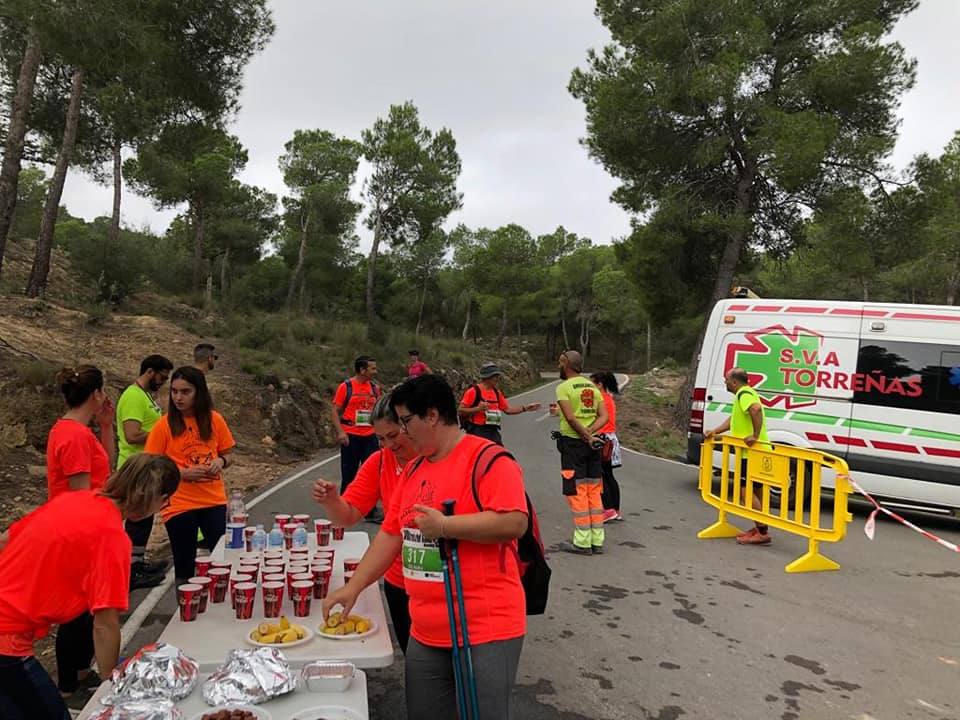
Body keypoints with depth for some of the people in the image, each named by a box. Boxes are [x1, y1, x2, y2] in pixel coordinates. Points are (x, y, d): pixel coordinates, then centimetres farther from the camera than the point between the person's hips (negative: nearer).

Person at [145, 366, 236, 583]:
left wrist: (220, 461, -9)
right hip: (179, 503, -2)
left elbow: (227, 455, 13)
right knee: (185, 569, 9)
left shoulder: (214, 419, 1)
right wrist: (182, 472, -17)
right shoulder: (165, 425, -7)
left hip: (214, 500, 2)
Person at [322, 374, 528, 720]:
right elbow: (391, 534, 15)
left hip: (487, 630, -7)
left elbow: (514, 523, -24)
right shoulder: (414, 469, 12)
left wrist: (444, 526, -22)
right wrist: (352, 587, 11)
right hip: (426, 632, 8)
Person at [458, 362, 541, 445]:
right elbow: (460, 410, -11)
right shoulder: (474, 391, -9)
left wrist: (525, 408, 5)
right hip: (476, 431, -7)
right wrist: (478, 409, -24)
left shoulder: (497, 392, 12)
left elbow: (508, 409, 14)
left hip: (493, 431, 7)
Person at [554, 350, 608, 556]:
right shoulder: (592, 386, 12)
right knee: (594, 493, 11)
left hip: (573, 442, -7)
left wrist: (585, 436, -12)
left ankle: (582, 543, 3)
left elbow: (570, 418, -20)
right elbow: (604, 416, 3)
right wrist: (589, 432, -7)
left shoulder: (564, 387, -9)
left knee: (577, 494, -1)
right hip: (592, 444, 7)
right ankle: (597, 542, 15)